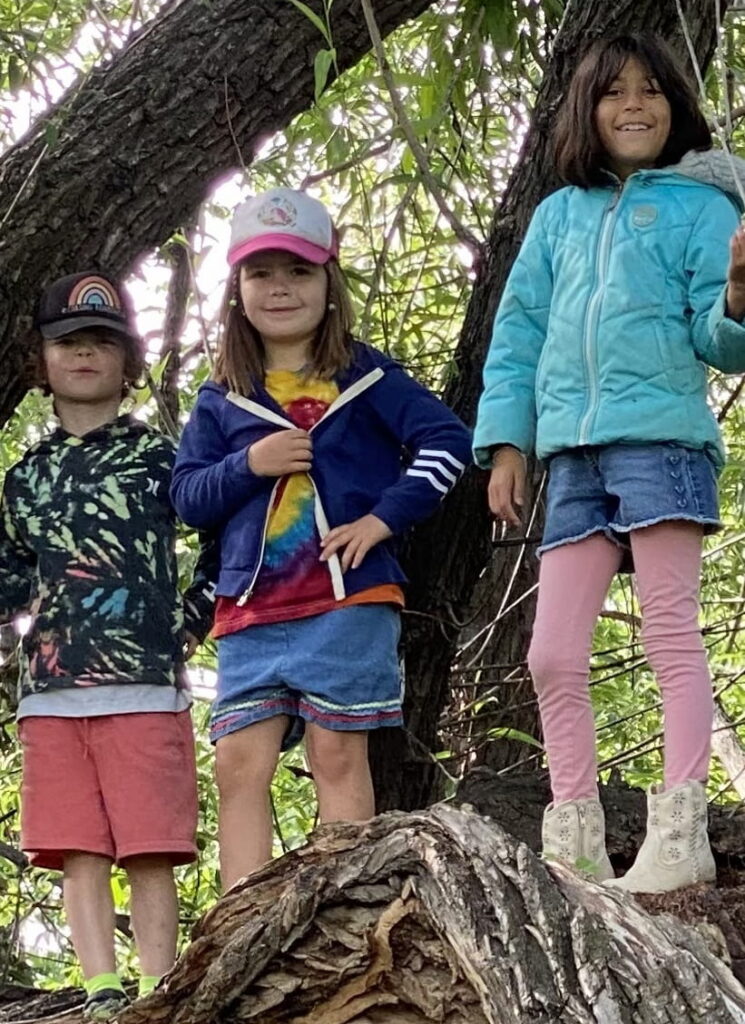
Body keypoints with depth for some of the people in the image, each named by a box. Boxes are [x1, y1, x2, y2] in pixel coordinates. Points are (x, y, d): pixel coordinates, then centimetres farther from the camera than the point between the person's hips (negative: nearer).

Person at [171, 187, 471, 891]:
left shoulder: (364, 378, 5)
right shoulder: (222, 400, 14)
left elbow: (448, 442, -4)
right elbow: (187, 496, 9)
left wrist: (386, 517, -12)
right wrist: (249, 465, -9)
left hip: (348, 602, -3)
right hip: (249, 612, 3)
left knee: (338, 759, -4)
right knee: (240, 765, -4)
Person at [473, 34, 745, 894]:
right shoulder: (559, 216, 18)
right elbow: (518, 332, 18)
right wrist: (506, 443, 8)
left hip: (662, 438, -5)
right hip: (574, 457, 5)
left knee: (671, 632, -8)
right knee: (552, 657, 1)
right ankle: (574, 846, 6)